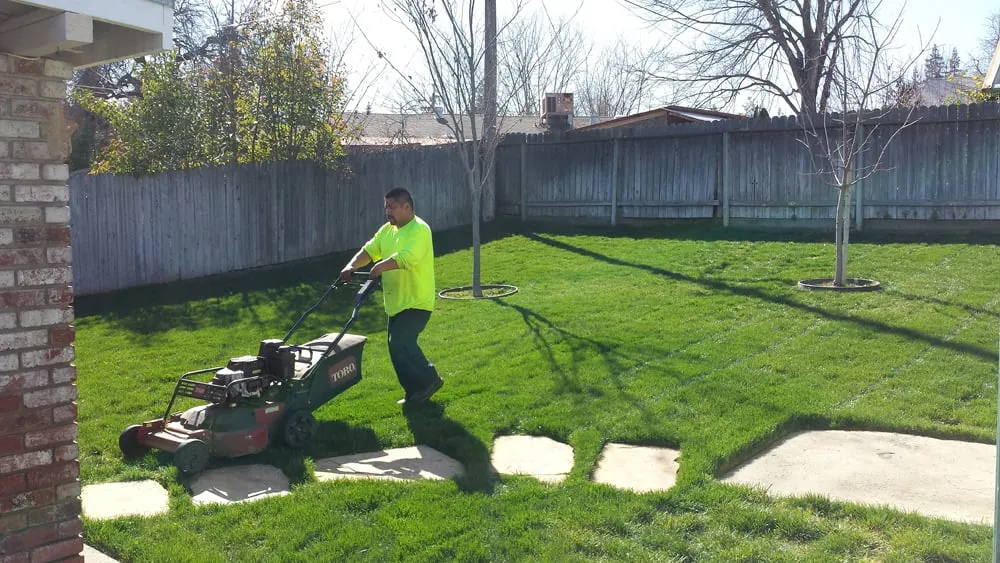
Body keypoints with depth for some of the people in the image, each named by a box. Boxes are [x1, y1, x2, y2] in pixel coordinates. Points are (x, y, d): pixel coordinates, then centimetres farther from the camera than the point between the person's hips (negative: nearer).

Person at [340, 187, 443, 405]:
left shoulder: (419, 230, -16)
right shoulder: (387, 230, 11)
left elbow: (404, 258, -31)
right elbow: (368, 251, 5)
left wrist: (379, 267, -37)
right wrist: (351, 267, -11)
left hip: (416, 302, -9)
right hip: (396, 303, 9)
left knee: (401, 344, -16)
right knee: (398, 346, 10)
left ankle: (430, 379, 1)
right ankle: (416, 391, 21)